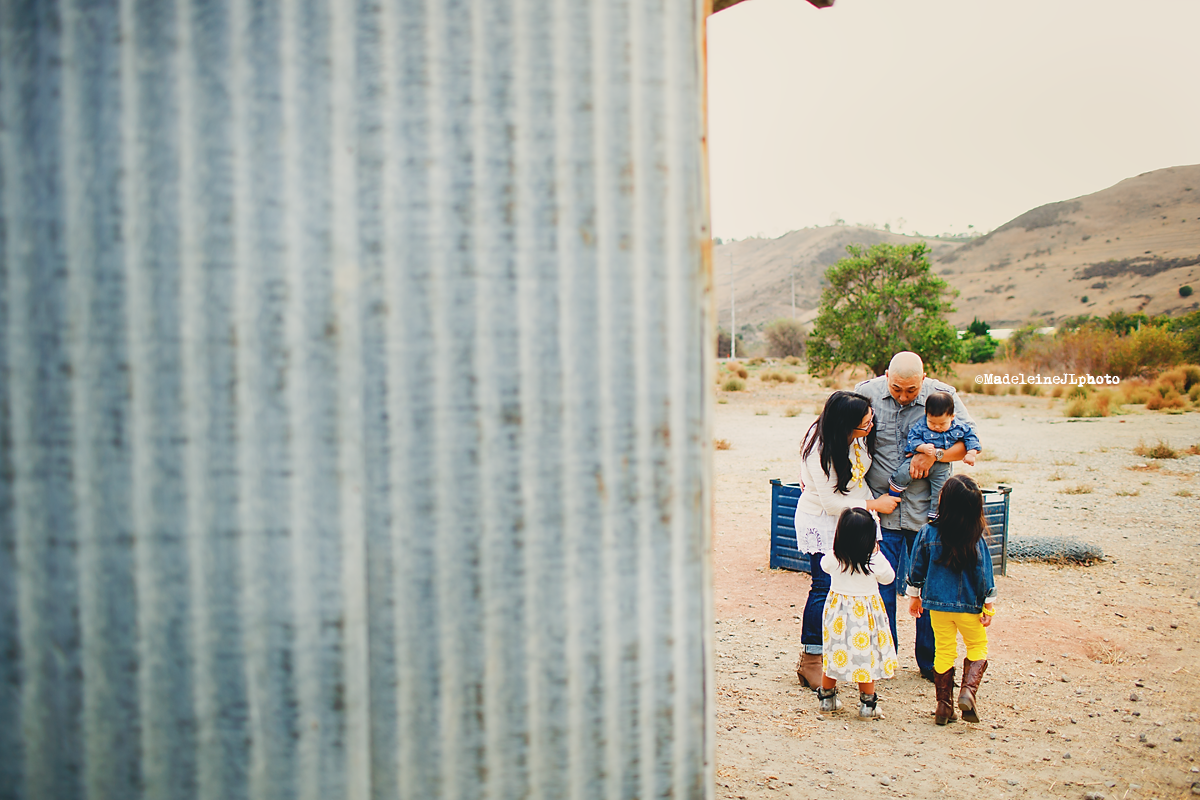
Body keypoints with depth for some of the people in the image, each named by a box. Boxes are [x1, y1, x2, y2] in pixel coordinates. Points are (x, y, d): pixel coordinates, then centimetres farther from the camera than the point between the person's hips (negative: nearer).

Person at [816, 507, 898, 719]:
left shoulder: (833, 559, -13)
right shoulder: (875, 561, -19)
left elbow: (824, 564, 11)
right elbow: (888, 577, 1)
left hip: (838, 610, 3)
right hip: (865, 612, -2)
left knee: (833, 653, 15)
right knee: (866, 657, 8)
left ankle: (827, 698, 27)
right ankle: (867, 705, 14)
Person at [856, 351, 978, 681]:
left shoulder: (942, 395, -4)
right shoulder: (867, 393, -3)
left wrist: (934, 455, -18)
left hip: (926, 511, 1)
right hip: (881, 511, 0)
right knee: (879, 585, -1)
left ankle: (931, 663, 24)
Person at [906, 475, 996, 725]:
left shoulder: (929, 533, -8)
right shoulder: (977, 538, -13)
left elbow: (917, 567, 1)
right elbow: (984, 573, -8)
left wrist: (914, 595, 15)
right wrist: (989, 605, 2)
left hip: (937, 603, 2)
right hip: (968, 605, -2)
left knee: (944, 650, 12)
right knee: (978, 646, 17)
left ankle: (944, 705, 14)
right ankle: (968, 690, -4)